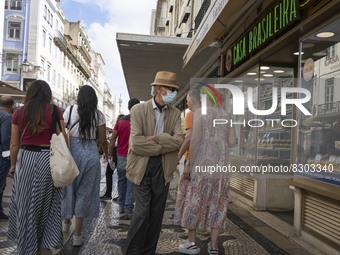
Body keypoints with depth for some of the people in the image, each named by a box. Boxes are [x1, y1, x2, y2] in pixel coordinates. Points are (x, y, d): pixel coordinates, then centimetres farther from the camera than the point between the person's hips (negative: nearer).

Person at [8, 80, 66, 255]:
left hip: (25, 158, 2)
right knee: (49, 201, 15)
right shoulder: (54, 111, -5)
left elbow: (14, 144, 4)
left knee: (26, 203, 13)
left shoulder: (19, 113, 2)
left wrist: (13, 164, 16)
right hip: (48, 158, -1)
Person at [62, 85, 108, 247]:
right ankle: (77, 235, 14)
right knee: (84, 192, 9)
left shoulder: (70, 110, 1)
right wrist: (106, 152, 21)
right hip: (90, 153, -1)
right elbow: (102, 140, 2)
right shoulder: (98, 115, 1)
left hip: (71, 150, 1)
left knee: (68, 187, 20)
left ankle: (66, 222, 40)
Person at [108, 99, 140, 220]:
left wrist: (109, 153, 9)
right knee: (131, 183, 1)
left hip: (121, 156, 4)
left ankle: (121, 206, 27)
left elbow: (113, 138, 2)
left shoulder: (120, 120, 3)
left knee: (121, 180, 18)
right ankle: (128, 210, 1)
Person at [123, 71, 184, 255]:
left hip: (163, 167, 4)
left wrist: (155, 138, -16)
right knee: (142, 211, -4)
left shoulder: (175, 114, 6)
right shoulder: (139, 110, -5)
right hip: (143, 166, -3)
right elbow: (136, 142, -16)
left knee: (156, 213, 10)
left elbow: (178, 140, -6)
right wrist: (163, 147, -11)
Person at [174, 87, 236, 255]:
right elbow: (232, 142, 10)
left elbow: (195, 139, -16)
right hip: (221, 167, 6)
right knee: (216, 205, 11)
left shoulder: (199, 112, -5)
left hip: (201, 165, -6)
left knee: (193, 202, 9)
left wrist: (189, 164, -12)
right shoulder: (225, 115, 14)